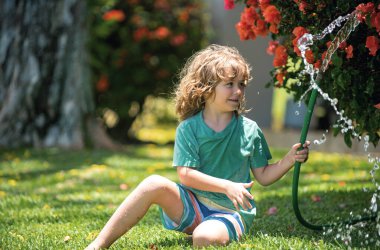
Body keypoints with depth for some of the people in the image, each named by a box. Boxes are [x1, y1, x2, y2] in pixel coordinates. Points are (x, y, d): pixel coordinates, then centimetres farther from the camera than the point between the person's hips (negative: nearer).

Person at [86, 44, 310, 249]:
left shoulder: (250, 130, 3)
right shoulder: (189, 129, -1)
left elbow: (264, 176, 7)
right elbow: (185, 174, -10)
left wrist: (290, 160, -10)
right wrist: (227, 187, -21)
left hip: (231, 212, -1)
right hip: (191, 206, 1)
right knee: (155, 184, -27)